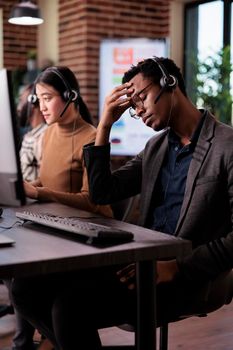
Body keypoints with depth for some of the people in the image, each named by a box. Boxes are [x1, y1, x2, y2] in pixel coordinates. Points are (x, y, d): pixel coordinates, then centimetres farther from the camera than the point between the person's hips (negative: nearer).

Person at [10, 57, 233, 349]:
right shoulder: (156, 146, 18)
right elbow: (101, 194, 15)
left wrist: (177, 268, -23)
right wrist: (104, 125, 8)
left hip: (191, 277, -7)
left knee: (72, 303, -28)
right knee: (27, 288, -8)